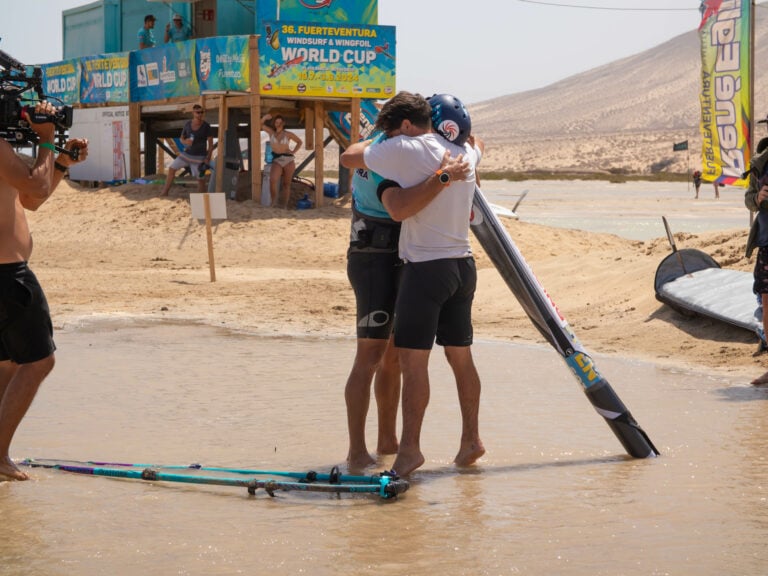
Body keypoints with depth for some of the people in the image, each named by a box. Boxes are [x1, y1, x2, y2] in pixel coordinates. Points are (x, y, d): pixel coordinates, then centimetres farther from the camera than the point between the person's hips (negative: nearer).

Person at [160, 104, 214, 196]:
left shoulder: (206, 127, -14)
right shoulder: (187, 124, -2)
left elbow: (211, 144, -12)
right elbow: (182, 138, 9)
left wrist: (208, 159, -18)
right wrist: (185, 141, -16)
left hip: (199, 157, -4)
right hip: (187, 153, 4)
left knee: (201, 180, -4)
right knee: (172, 169, 0)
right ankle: (165, 193, 8)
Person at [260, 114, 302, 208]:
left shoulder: (288, 134, 4)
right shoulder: (271, 132, 7)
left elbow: (300, 142, 16)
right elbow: (260, 124, 7)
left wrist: (293, 151, 4)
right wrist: (265, 118, -12)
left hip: (288, 160, 0)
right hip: (276, 161, 0)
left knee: (286, 184, 3)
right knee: (272, 180, -26)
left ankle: (284, 206, 8)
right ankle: (274, 202, -16)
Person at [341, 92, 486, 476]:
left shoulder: (405, 149, -12)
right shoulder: (465, 153, 10)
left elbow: (349, 158, 1)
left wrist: (372, 141, 18)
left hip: (425, 268, -8)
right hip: (462, 265, 8)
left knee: (412, 358, -7)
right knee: (460, 356, 14)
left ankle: (409, 448, -9)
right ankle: (471, 440, 19)